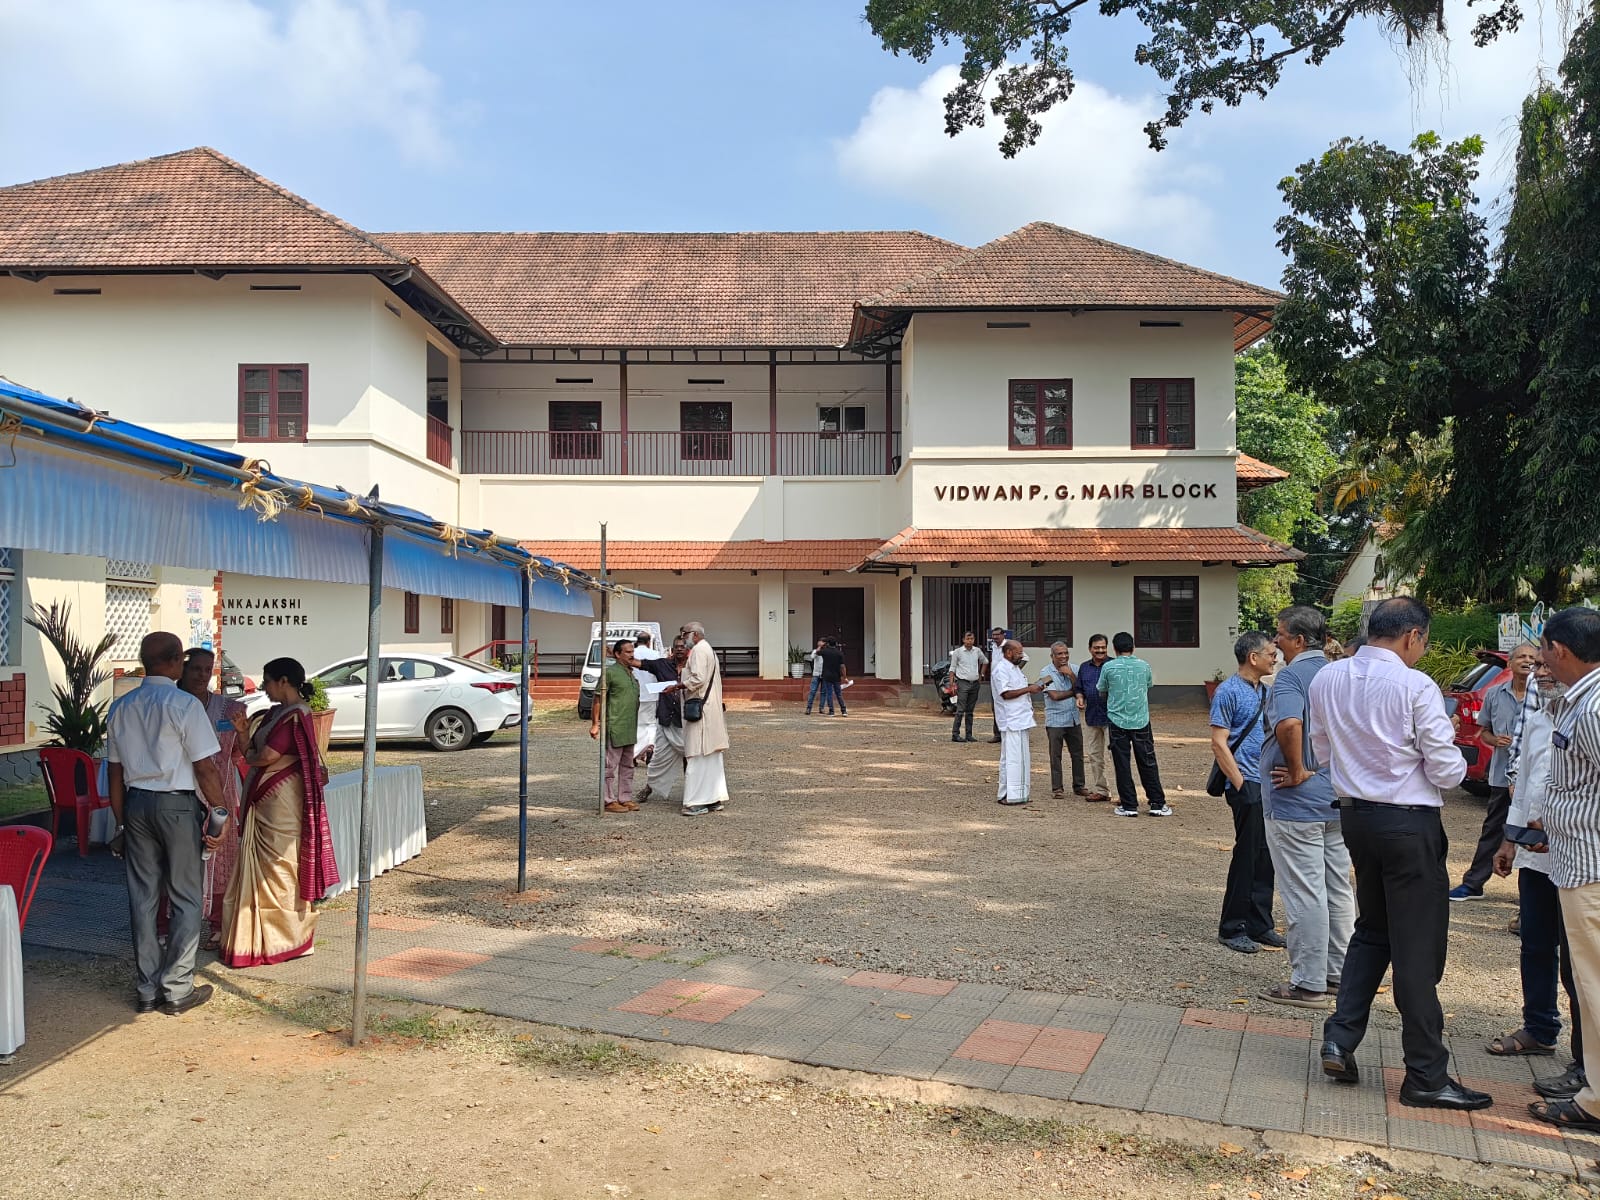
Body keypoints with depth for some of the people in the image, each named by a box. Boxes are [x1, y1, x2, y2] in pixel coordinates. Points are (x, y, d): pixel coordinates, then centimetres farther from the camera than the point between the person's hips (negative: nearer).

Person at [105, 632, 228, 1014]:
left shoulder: (120, 708, 7)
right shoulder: (184, 705, -13)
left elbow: (115, 772, 11)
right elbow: (205, 768, -15)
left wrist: (123, 821, 18)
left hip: (136, 803, 6)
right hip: (177, 804, -6)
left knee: (142, 896, 11)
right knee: (186, 897, 5)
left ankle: (147, 990, 17)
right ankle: (177, 989, 7)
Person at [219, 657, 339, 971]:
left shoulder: (295, 716, -16)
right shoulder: (275, 713, 13)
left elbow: (267, 756, -20)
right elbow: (252, 749, 14)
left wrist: (249, 756, -1)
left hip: (281, 801, -9)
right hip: (262, 800, 9)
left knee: (281, 866, -1)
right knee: (263, 866, 13)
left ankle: (289, 938, 9)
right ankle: (264, 935, 22)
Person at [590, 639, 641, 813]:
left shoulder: (631, 673, 16)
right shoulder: (610, 671, -9)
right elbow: (598, 698, -11)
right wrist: (595, 723, -15)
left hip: (630, 729, 8)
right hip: (615, 726, -8)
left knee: (627, 765, 12)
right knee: (611, 765, -2)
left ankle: (625, 798, 19)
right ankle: (610, 801, 4)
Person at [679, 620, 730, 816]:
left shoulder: (699, 650, -11)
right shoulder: (709, 650, 21)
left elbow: (698, 678, -21)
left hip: (700, 710, -10)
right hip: (712, 710, 10)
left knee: (698, 757, -9)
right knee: (712, 757, 11)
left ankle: (698, 802, -10)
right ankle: (716, 798, 14)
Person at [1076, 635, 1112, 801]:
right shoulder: (1084, 667, 12)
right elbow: (1080, 688, 21)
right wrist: (1080, 698, 1)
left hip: (1111, 716, -6)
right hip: (1091, 717, 6)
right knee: (1094, 755, 11)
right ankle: (1100, 790, 21)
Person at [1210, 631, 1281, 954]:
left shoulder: (1264, 691, 14)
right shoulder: (1229, 691, -10)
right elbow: (1218, 742, -14)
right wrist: (1240, 783, -15)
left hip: (1269, 784, 8)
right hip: (1247, 785, -8)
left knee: (1265, 857, 11)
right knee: (1247, 856, -3)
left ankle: (1259, 924, 21)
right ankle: (1232, 928, 8)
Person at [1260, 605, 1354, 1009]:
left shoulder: (1291, 675, -15)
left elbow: (1289, 724, -34)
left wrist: (1297, 771, -21)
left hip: (1295, 803, -9)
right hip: (1337, 801, 9)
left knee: (1303, 894, -2)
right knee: (1338, 891, 14)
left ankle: (1309, 984, 5)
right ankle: (1338, 975, 24)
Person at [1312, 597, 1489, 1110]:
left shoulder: (1326, 679, 1)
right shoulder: (1416, 687, -17)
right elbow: (1447, 773, -13)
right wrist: (1447, 749, 8)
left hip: (1355, 814, 6)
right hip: (1409, 823, -6)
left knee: (1372, 930, 21)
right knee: (1418, 947, 3)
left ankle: (1340, 1039, 15)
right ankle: (1426, 1076, 12)